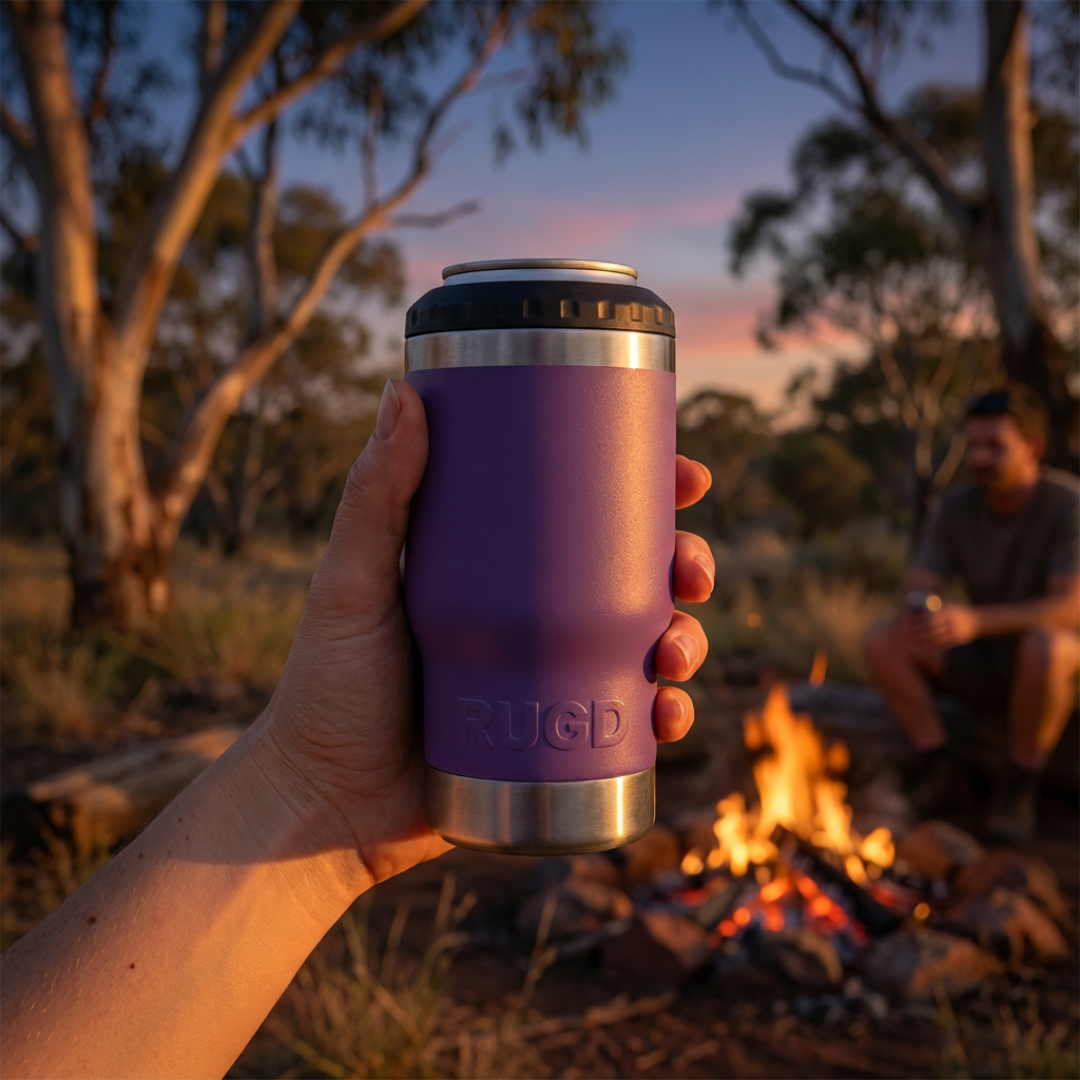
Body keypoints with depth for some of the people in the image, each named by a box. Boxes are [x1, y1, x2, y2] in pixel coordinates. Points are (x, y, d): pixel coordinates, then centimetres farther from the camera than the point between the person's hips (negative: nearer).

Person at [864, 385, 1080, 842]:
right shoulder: (957, 507, -3)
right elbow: (919, 588, -4)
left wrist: (975, 620, -41)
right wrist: (917, 613, -31)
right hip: (983, 666, 4)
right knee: (882, 638, -17)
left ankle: (1020, 783, -16)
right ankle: (936, 762, -8)